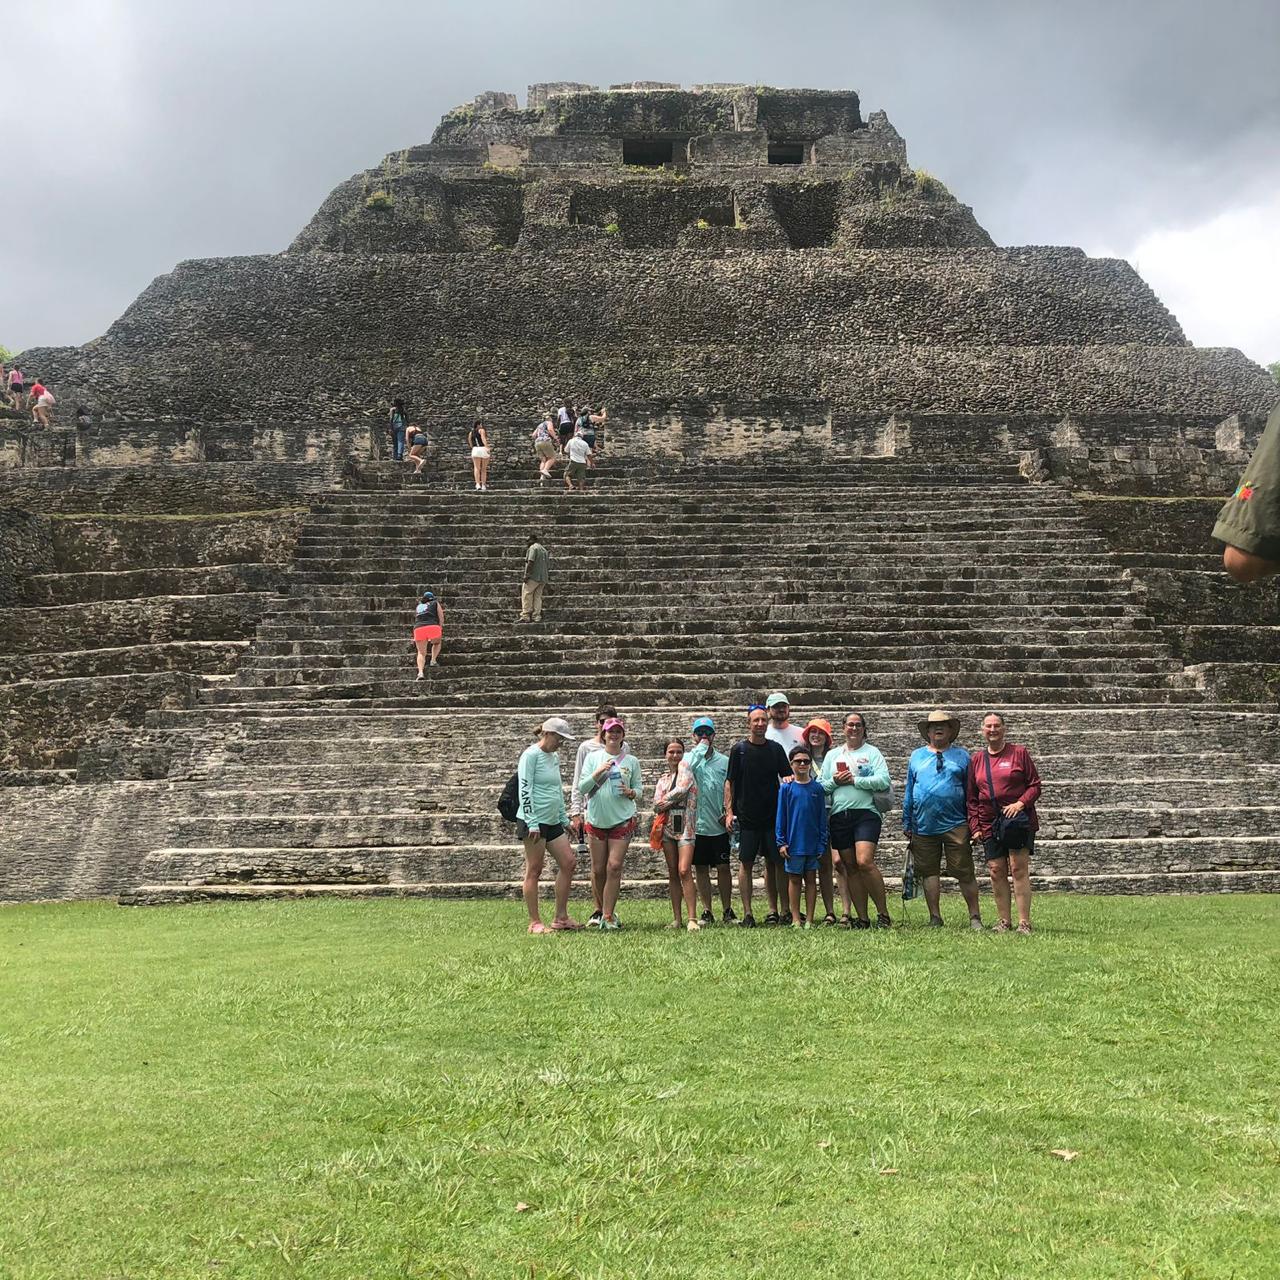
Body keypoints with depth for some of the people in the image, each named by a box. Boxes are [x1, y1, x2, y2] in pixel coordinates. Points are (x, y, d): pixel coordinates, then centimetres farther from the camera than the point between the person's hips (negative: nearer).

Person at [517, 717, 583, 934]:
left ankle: (560, 918, 13)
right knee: (534, 871, -2)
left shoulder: (554, 757, 16)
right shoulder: (531, 755, -10)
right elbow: (525, 789, -16)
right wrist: (532, 823, -19)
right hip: (534, 822, -9)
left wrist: (564, 818, 22)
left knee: (569, 863, 5)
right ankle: (535, 923, 4)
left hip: (553, 822, 9)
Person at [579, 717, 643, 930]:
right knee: (598, 870, 5)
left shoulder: (631, 761, 5)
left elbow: (639, 788, 10)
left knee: (614, 868, -9)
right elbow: (582, 788, -1)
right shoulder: (593, 758, 4)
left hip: (623, 820, -1)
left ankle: (608, 916, -5)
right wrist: (598, 772, -16)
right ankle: (604, 910, 23)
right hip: (596, 819, 1)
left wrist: (631, 792, -12)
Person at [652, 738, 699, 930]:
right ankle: (677, 919, 10)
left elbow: (681, 790, -11)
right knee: (672, 873, 6)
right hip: (667, 826, 6)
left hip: (684, 826, -6)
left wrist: (665, 802, 0)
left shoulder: (684, 767, 4)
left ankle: (692, 919, -17)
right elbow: (657, 805, 10)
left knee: (684, 871, -17)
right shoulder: (662, 779, 19)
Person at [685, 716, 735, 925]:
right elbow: (687, 767, -22)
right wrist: (701, 747, -13)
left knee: (723, 867, 3)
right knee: (701, 868, 7)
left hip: (719, 825, 0)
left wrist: (728, 813, -7)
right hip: (696, 823, 0)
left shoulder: (724, 761, 4)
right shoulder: (689, 758, 3)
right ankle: (707, 912, 16)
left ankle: (727, 911, 13)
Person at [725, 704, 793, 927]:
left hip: (773, 816, 2)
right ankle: (747, 913, 2)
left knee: (772, 862, 6)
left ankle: (773, 910, 14)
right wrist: (729, 812, -6)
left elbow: (788, 777, 11)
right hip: (747, 816, -2)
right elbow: (730, 782, 1)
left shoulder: (776, 749, 7)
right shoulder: (739, 749, 0)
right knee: (746, 863, -2)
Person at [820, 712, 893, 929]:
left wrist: (854, 780, -9)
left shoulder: (872, 752, 6)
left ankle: (883, 914, -7)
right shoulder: (832, 755, 18)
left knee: (864, 862, -19)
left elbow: (883, 781, -8)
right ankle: (862, 918, 11)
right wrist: (835, 781, -5)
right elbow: (821, 787, 14)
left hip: (865, 813, -4)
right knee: (850, 868, 5)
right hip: (839, 816, 5)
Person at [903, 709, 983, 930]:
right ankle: (935, 918, 15)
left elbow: (971, 791, 9)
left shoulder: (962, 756, 9)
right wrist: (907, 824, 12)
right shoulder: (916, 756, 13)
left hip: (955, 824, -2)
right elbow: (909, 791, 15)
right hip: (924, 826, 2)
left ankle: (975, 917, 8)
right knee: (929, 872, 6)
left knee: (964, 872, -2)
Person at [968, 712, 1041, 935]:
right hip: (989, 823, 3)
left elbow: (1035, 785, 2)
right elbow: (972, 797, 12)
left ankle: (1024, 922, -3)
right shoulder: (977, 759, 11)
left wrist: (1020, 803, -15)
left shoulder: (1019, 753, 3)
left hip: (1019, 821, -3)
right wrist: (974, 826, 4)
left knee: (1019, 869, -6)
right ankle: (1003, 920, 8)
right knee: (996, 871, 1)